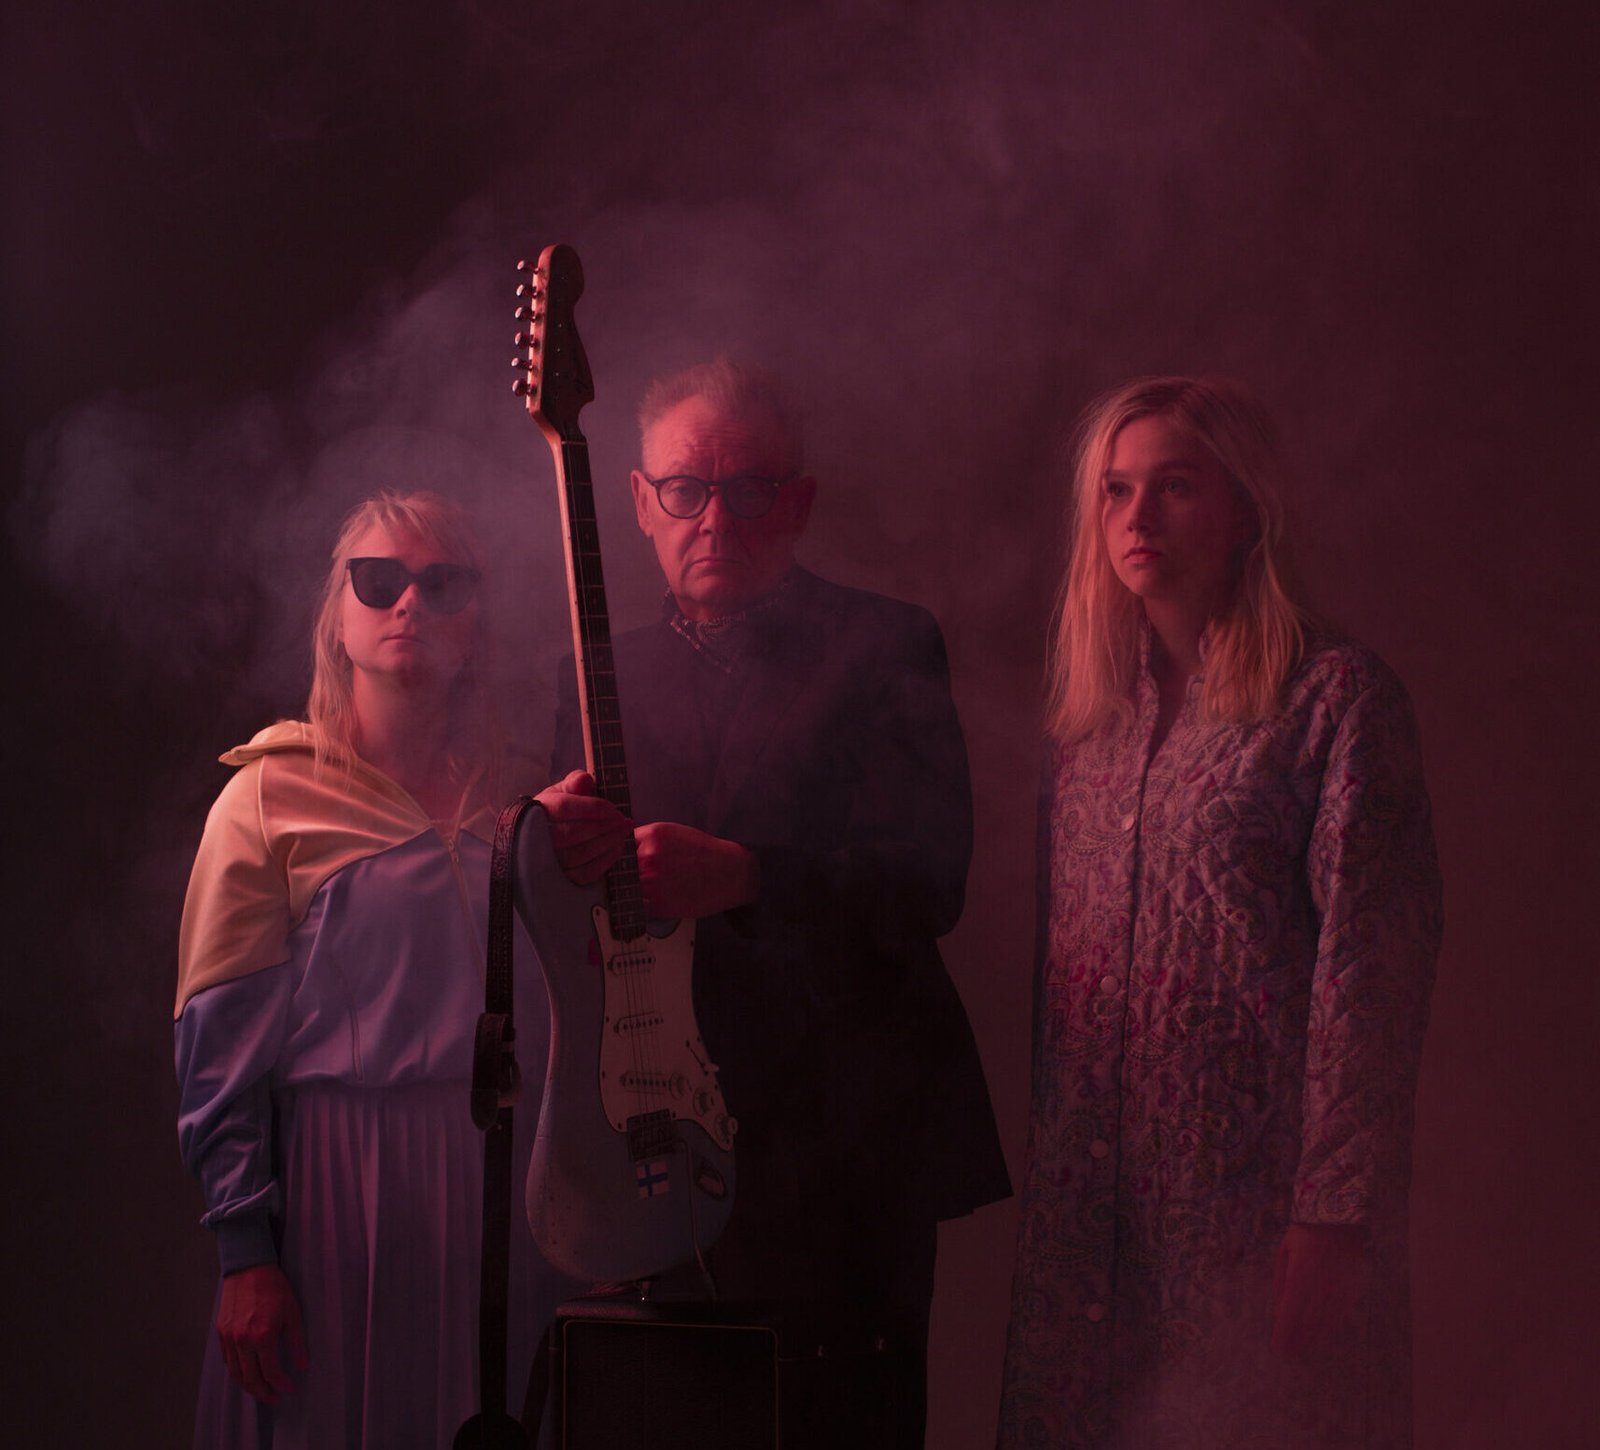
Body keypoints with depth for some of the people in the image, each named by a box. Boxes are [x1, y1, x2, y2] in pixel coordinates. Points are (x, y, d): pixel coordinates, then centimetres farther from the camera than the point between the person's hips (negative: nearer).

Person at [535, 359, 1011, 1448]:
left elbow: (931, 881, -11)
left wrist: (742, 874, -26)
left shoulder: (885, 648, 2)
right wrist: (556, 849, -11)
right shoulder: (603, 677, 14)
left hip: (849, 1146, -3)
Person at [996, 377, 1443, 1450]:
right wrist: (1049, 1162, 11)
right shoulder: (1095, 715, 13)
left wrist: (1337, 1212, -17)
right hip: (1092, 1191, 6)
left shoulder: (1337, 697, -7)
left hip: (1255, 1187, -6)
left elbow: (1374, 968, -12)